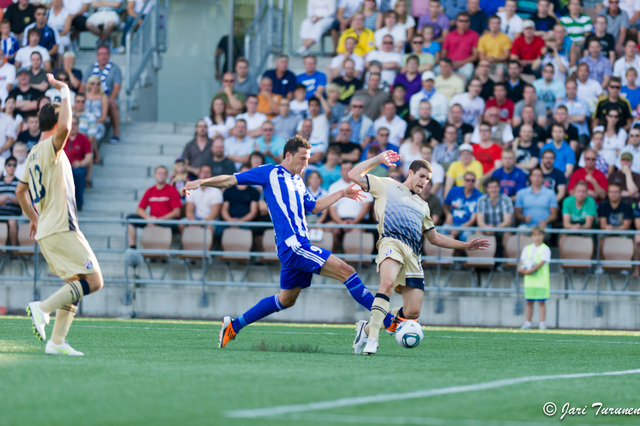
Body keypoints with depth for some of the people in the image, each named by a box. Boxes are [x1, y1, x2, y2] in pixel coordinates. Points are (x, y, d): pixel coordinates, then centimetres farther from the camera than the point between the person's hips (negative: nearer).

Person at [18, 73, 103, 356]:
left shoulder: (33, 154, 18)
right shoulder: (50, 147, -9)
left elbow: (20, 191, 28)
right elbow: (65, 128, -31)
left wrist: (33, 218, 37)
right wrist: (65, 92, -21)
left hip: (45, 231, 10)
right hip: (61, 229, -10)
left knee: (75, 285, 11)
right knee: (93, 280, -12)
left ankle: (56, 342, 3)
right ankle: (43, 308, -20)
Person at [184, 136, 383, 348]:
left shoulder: (298, 182, 22)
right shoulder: (270, 173, 0)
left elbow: (314, 206, 34)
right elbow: (231, 180, 1)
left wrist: (342, 194, 31)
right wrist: (202, 182, -8)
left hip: (298, 247, 10)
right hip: (292, 244, -10)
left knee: (286, 299, 18)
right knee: (346, 271, -16)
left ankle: (234, 325, 26)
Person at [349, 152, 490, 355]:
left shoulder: (422, 205, 35)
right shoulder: (387, 186, 20)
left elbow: (435, 238, 39)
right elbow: (354, 175, 12)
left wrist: (466, 245, 34)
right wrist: (378, 159, 12)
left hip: (413, 255, 6)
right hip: (392, 242, -6)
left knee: (412, 313, -9)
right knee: (388, 283, -36)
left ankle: (367, 328, 8)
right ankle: (372, 338, -38)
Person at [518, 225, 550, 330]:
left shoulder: (545, 249, -2)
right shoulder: (527, 249, 13)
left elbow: (542, 263, -13)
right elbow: (521, 262, 10)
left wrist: (531, 270, -24)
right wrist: (520, 268, -12)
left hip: (541, 281, -4)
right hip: (529, 280, 4)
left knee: (541, 302, -4)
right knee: (529, 302, 6)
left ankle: (542, 323, -2)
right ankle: (527, 322, 9)